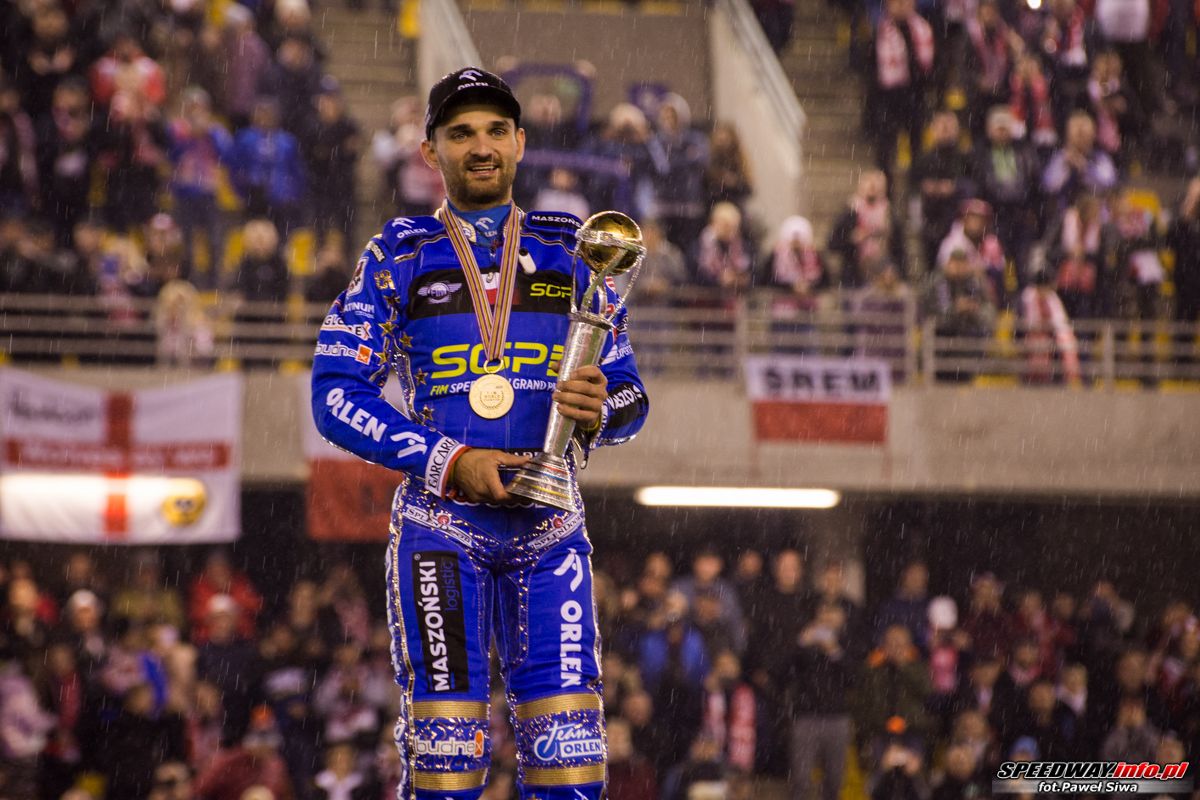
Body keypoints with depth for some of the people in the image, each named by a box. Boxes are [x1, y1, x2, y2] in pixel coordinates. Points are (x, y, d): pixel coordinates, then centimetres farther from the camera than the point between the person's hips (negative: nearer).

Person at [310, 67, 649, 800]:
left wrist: (599, 411, -10)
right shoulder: (399, 258, 7)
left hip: (548, 524, 2)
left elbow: (630, 394, 15)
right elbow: (336, 397, 1)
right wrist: (450, 462, -10)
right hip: (441, 520, -2)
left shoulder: (571, 255, 14)